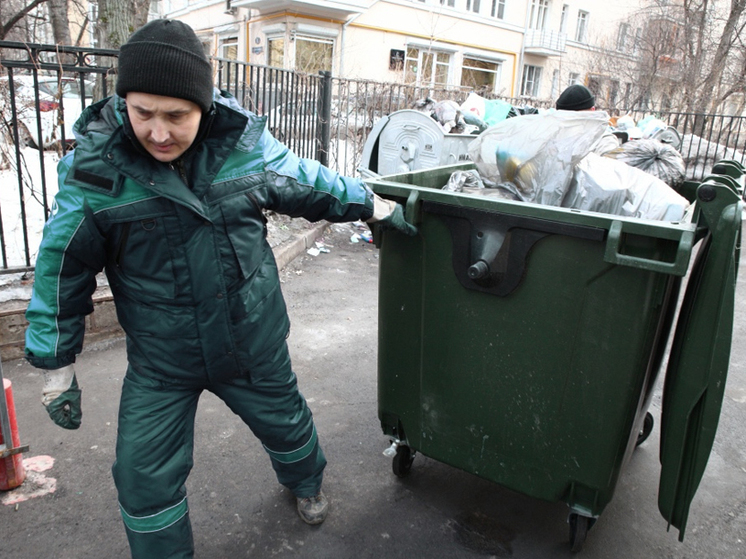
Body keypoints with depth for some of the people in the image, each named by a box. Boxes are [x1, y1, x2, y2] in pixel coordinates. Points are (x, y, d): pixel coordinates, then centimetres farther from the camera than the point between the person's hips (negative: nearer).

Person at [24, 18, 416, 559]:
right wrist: (57, 367, -2)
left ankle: (306, 482, 59)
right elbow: (61, 273, -7)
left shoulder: (243, 142, -12)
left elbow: (309, 184, 5)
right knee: (145, 478, 5)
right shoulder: (94, 170, -17)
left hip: (255, 343, 2)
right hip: (159, 365, -1)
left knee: (286, 423, 23)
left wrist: (372, 204, 14)